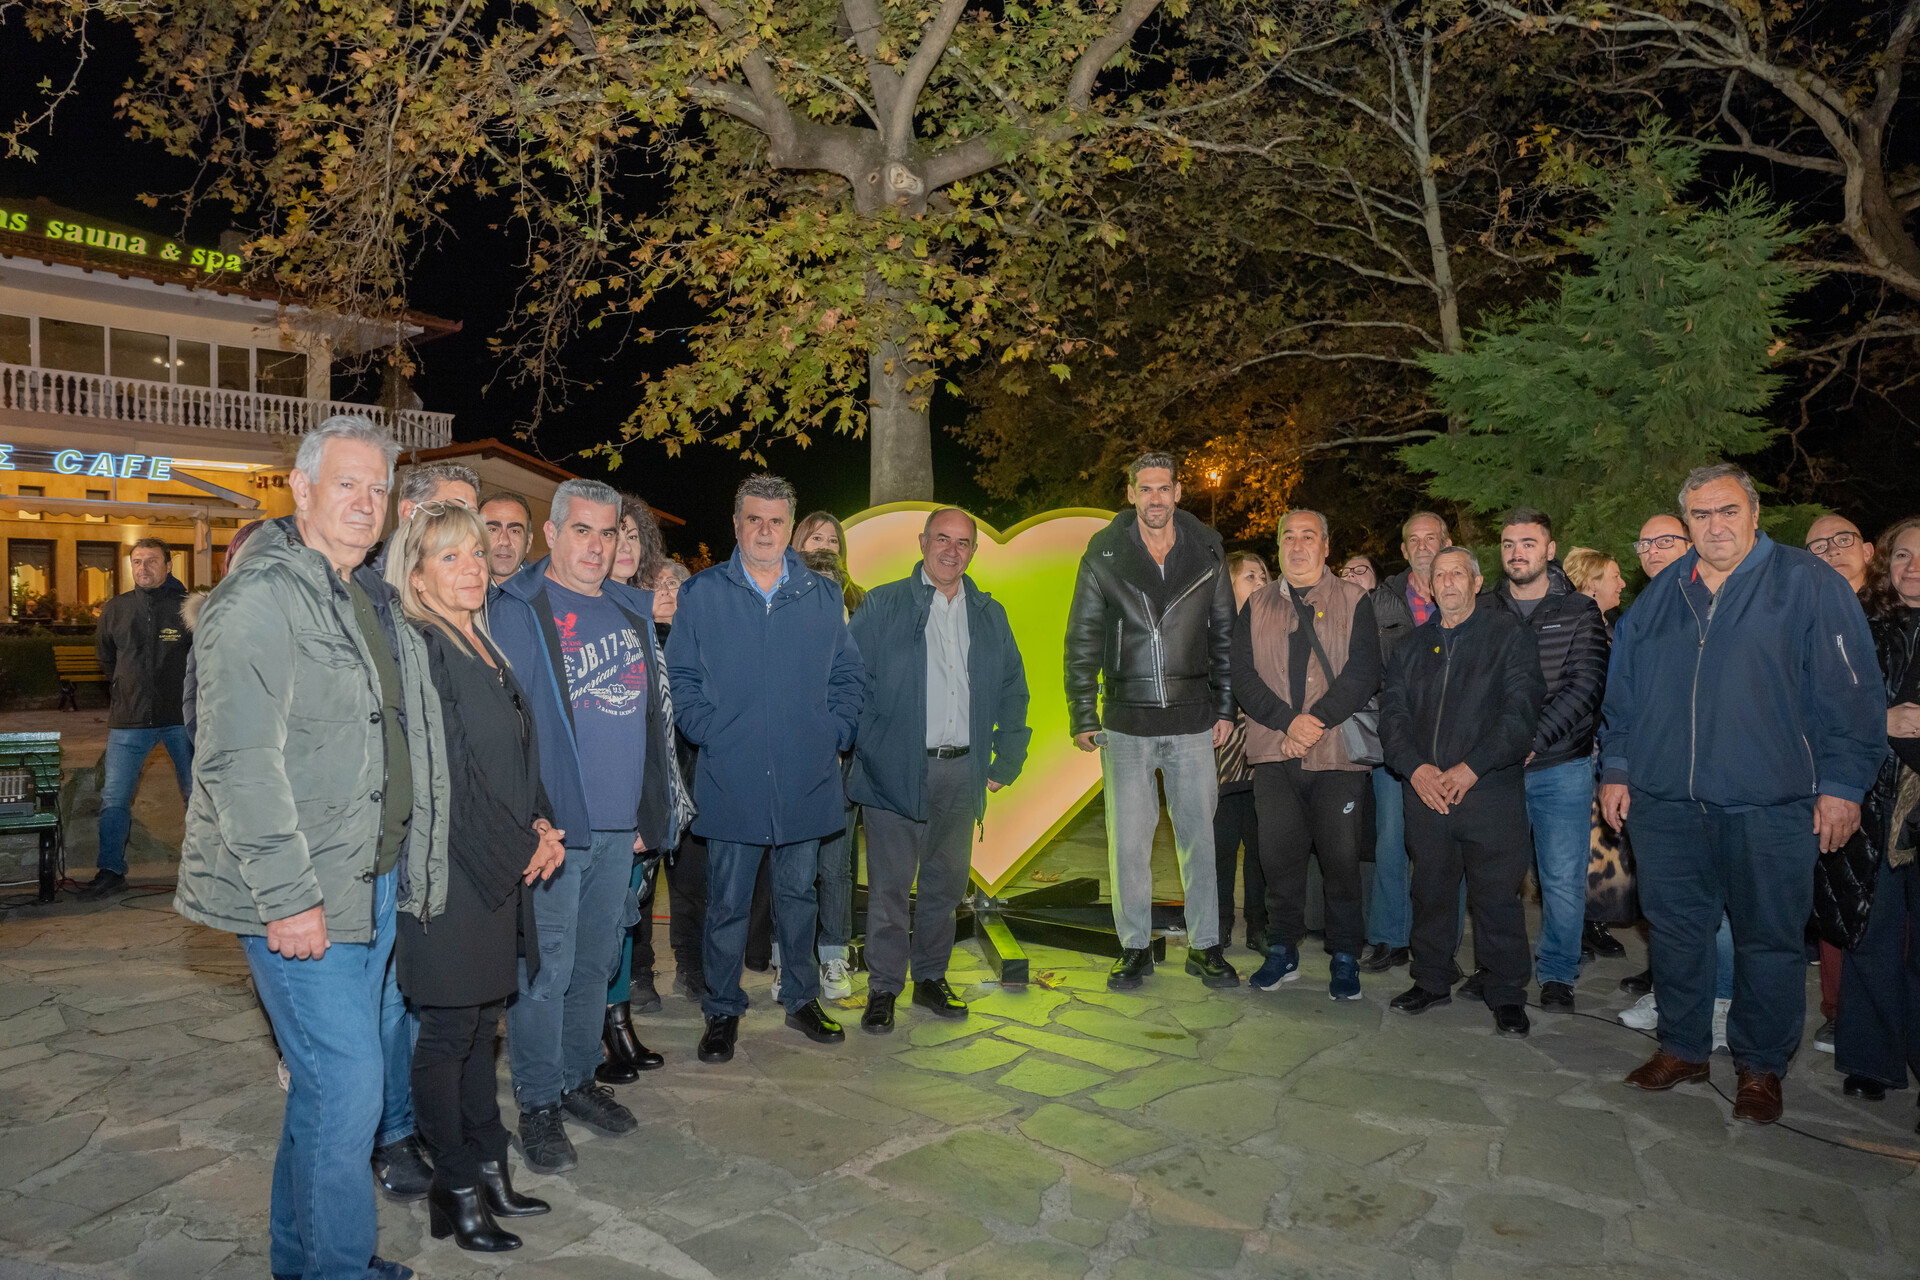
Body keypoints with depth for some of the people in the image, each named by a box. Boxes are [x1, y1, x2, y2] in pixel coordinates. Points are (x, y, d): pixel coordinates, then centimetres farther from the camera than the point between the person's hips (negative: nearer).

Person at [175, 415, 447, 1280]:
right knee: (346, 1082, -4)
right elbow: (240, 763, -19)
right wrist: (288, 898, -21)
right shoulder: (261, 600, -14)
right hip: (304, 898, -8)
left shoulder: (373, 598, 13)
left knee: (333, 1077, 18)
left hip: (375, 881, 9)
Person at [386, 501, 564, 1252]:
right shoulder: (419, 649, -13)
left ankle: (488, 1169, 27)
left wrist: (538, 826, 2)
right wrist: (519, 850, -11)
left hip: (504, 870, 8)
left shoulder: (484, 648, 13)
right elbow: (445, 775, -16)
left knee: (482, 1019, 15)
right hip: (451, 872, -8)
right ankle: (456, 1191, 16)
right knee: (449, 1029, 4)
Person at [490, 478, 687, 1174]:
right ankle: (539, 1104, 17)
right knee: (545, 968, 2)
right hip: (550, 827, -6)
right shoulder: (517, 610, -7)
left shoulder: (632, 609, 12)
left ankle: (580, 1078, 32)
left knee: (596, 961, 16)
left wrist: (651, 813, 15)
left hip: (618, 828, 6)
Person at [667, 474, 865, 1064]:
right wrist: (710, 733, -9)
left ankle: (802, 998, 31)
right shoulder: (701, 594, 2)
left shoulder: (822, 596, 7)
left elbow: (847, 674, 11)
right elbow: (682, 679, 3)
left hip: (807, 778, 2)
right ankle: (723, 1012, 23)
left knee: (799, 894, 15)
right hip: (731, 779, -2)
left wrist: (835, 734, -2)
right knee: (727, 903, 7)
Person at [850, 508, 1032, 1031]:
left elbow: (1013, 690, 17)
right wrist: (863, 750, -12)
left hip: (961, 773, 4)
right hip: (895, 769, -4)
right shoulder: (881, 606, 1)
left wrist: (1006, 762, 10)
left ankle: (930, 979, 28)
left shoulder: (989, 615, 13)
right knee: (889, 885, 2)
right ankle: (883, 988, 15)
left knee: (945, 883, 12)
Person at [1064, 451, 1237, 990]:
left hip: (1193, 721, 1)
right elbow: (1082, 640, 3)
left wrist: (1225, 707, 5)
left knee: (1198, 834, 7)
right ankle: (1135, 947, 19)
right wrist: (1083, 716, -2)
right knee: (1128, 839, 4)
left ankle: (1205, 946, 20)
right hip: (1127, 721, 0)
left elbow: (1225, 633, 10)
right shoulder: (1104, 554, 1)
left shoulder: (1207, 550, 5)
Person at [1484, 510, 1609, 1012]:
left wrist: (1534, 738, -19)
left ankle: (1557, 974, 20)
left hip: (1561, 766, -2)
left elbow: (1586, 685, -9)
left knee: (1563, 878, 3)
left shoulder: (1579, 611, 1)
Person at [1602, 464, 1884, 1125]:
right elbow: (1623, 691, 17)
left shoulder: (1808, 584, -2)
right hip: (1666, 803, 4)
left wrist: (1841, 784, -6)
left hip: (1770, 805, -4)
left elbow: (1849, 693, -3)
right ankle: (1683, 1048, 28)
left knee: (1769, 939, 7)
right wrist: (1616, 769, 12)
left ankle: (1760, 1066, 23)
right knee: (1676, 930, 12)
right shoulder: (1659, 596, 11)